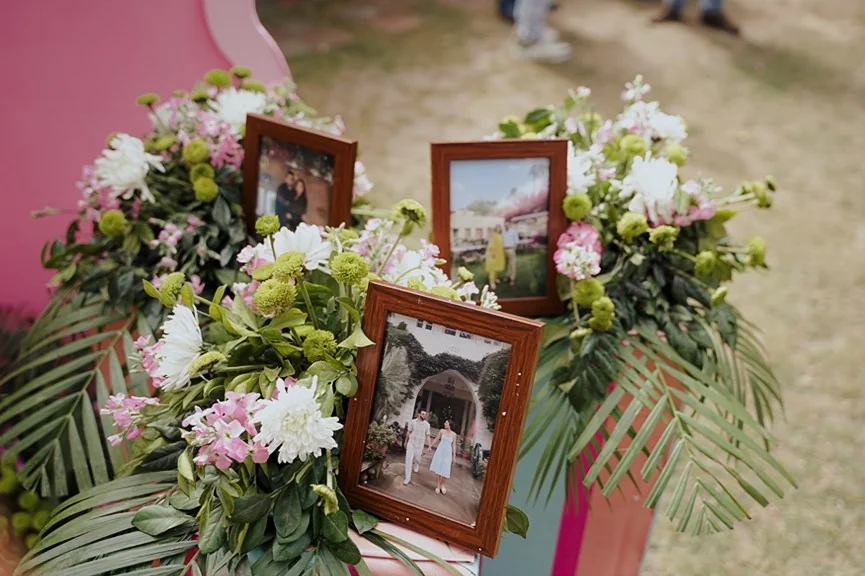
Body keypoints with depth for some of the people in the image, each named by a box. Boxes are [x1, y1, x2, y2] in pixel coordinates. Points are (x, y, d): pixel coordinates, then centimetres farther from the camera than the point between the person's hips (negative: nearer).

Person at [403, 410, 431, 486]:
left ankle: (416, 466, 53)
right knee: (408, 460, -6)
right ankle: (407, 478, -1)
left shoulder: (427, 424, -6)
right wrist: (406, 442, 13)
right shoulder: (412, 422, -6)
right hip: (411, 443, -1)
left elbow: (427, 436, -2)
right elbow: (408, 433, 5)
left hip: (420, 445, 1)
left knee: (417, 459, 15)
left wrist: (428, 446, -3)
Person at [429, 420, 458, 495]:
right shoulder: (442, 431, -3)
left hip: (448, 453, 0)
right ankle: (438, 486, 13)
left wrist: (454, 456, 4)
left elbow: (454, 446, 3)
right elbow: (436, 439, 7)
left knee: (445, 471, -1)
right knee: (438, 469, 1)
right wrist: (430, 446, 6)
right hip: (440, 451, 0)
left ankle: (442, 485, 22)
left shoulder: (454, 434, -1)